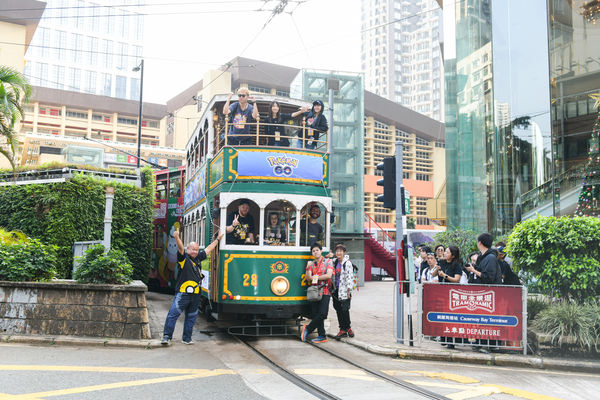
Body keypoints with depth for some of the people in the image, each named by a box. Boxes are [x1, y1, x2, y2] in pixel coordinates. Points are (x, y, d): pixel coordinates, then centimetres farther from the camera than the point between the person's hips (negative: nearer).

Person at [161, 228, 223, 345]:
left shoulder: (198, 258, 15)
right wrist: (177, 237, -41)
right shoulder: (184, 258, -3)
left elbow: (208, 249, 28)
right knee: (173, 314, -7)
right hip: (183, 293, -6)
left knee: (191, 317, 12)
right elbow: (180, 248, -22)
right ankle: (166, 336, -1)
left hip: (195, 294, 7)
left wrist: (218, 239, 37)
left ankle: (187, 338, 21)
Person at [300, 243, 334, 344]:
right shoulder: (311, 264, 14)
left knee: (322, 314, -15)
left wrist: (315, 277, -4)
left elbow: (328, 275, -10)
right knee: (315, 315, 2)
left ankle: (307, 329, 0)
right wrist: (308, 268, -13)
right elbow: (308, 278, 4)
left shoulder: (327, 262, 4)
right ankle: (322, 336, 9)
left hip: (325, 291, -4)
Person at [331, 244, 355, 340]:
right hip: (336, 290, 6)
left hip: (344, 291, -6)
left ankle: (347, 328, 10)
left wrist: (349, 291, -14)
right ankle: (343, 330, 13)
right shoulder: (334, 262, 12)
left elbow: (350, 277, -11)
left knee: (345, 309, -7)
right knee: (338, 310, 6)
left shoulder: (347, 263, -8)